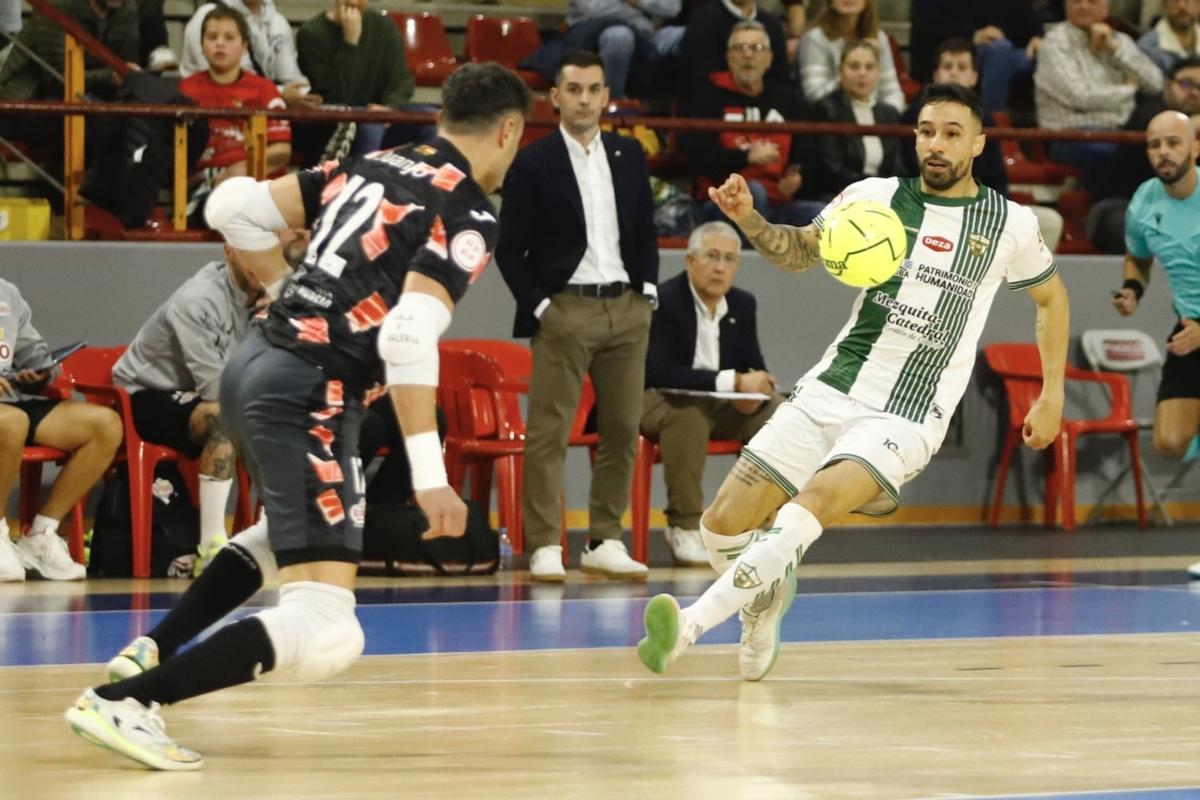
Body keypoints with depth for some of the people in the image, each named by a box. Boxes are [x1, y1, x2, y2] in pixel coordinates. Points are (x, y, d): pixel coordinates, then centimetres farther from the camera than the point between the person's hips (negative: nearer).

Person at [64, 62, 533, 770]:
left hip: (254, 364, 9)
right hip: (308, 391, -9)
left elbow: (235, 207, 14)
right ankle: (123, 701, -22)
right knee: (326, 635, -13)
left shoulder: (370, 167, 15)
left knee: (293, 523, 39)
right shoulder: (471, 216, -6)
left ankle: (154, 649, 30)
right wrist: (429, 473, -21)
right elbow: (408, 335, -20)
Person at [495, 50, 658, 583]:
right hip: (564, 309, -5)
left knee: (622, 431, 6)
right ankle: (544, 548, -5)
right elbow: (510, 249, -2)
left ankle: (604, 543, 13)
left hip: (626, 308, 5)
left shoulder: (629, 156, 12)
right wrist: (538, 304, -8)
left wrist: (647, 290, 7)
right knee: (548, 432, -6)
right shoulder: (533, 164, -2)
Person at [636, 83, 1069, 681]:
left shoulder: (1009, 224, 5)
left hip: (907, 419, -3)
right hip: (829, 391, 3)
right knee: (724, 524, -5)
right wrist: (748, 218, -11)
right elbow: (799, 251, 11)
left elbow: (1052, 295, 21)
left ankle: (690, 625, -36)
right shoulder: (875, 196, 7)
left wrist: (1052, 395, 17)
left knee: (814, 502, -32)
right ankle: (767, 597, 30)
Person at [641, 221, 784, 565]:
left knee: (776, 409, -17)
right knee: (690, 413, -39)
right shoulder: (663, 301, -17)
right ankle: (685, 525, -29)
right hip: (660, 401, -6)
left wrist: (754, 389, -20)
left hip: (720, 406, 6)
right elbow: (660, 372, -26)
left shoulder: (743, 304, 4)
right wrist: (732, 381, -31)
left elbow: (755, 367, 7)